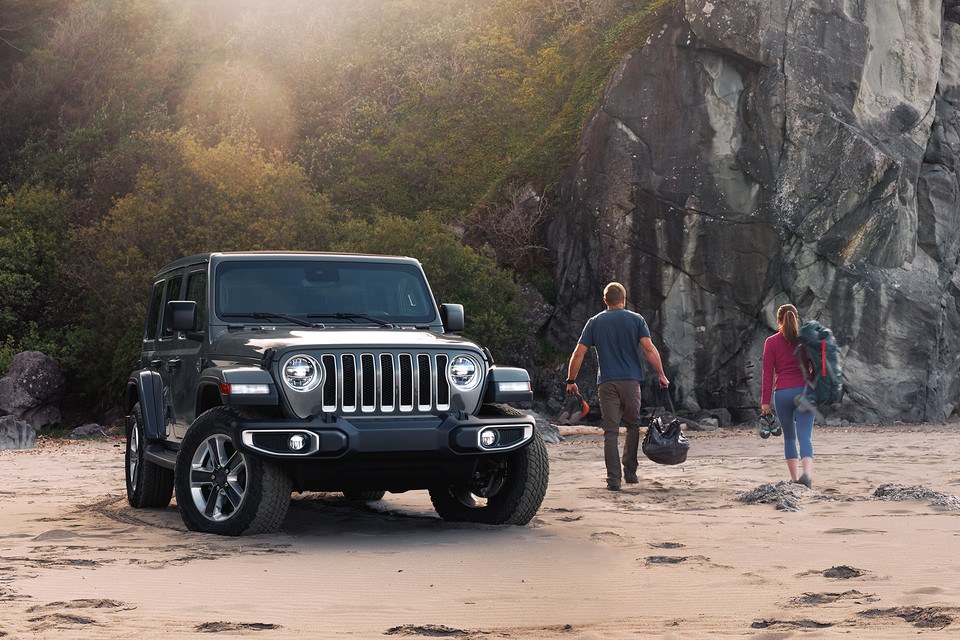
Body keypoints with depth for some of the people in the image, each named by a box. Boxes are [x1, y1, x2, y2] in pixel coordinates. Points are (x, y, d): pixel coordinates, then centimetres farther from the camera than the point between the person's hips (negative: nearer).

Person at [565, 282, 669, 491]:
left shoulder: (594, 322, 7)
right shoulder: (636, 320, 4)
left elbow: (578, 354, 2)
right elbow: (650, 350, -6)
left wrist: (571, 381, 10)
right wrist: (662, 375, 0)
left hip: (606, 383, 0)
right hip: (631, 380, 0)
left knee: (610, 431, 0)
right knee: (633, 426, 16)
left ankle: (614, 480, -5)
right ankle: (630, 472, 15)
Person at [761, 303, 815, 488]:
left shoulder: (771, 342, 0)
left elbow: (768, 373, -1)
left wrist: (765, 401, 1)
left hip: (782, 393, 0)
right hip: (804, 391, 0)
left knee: (789, 437, 14)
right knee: (805, 436, -6)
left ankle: (794, 478, 12)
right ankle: (807, 473, -28)